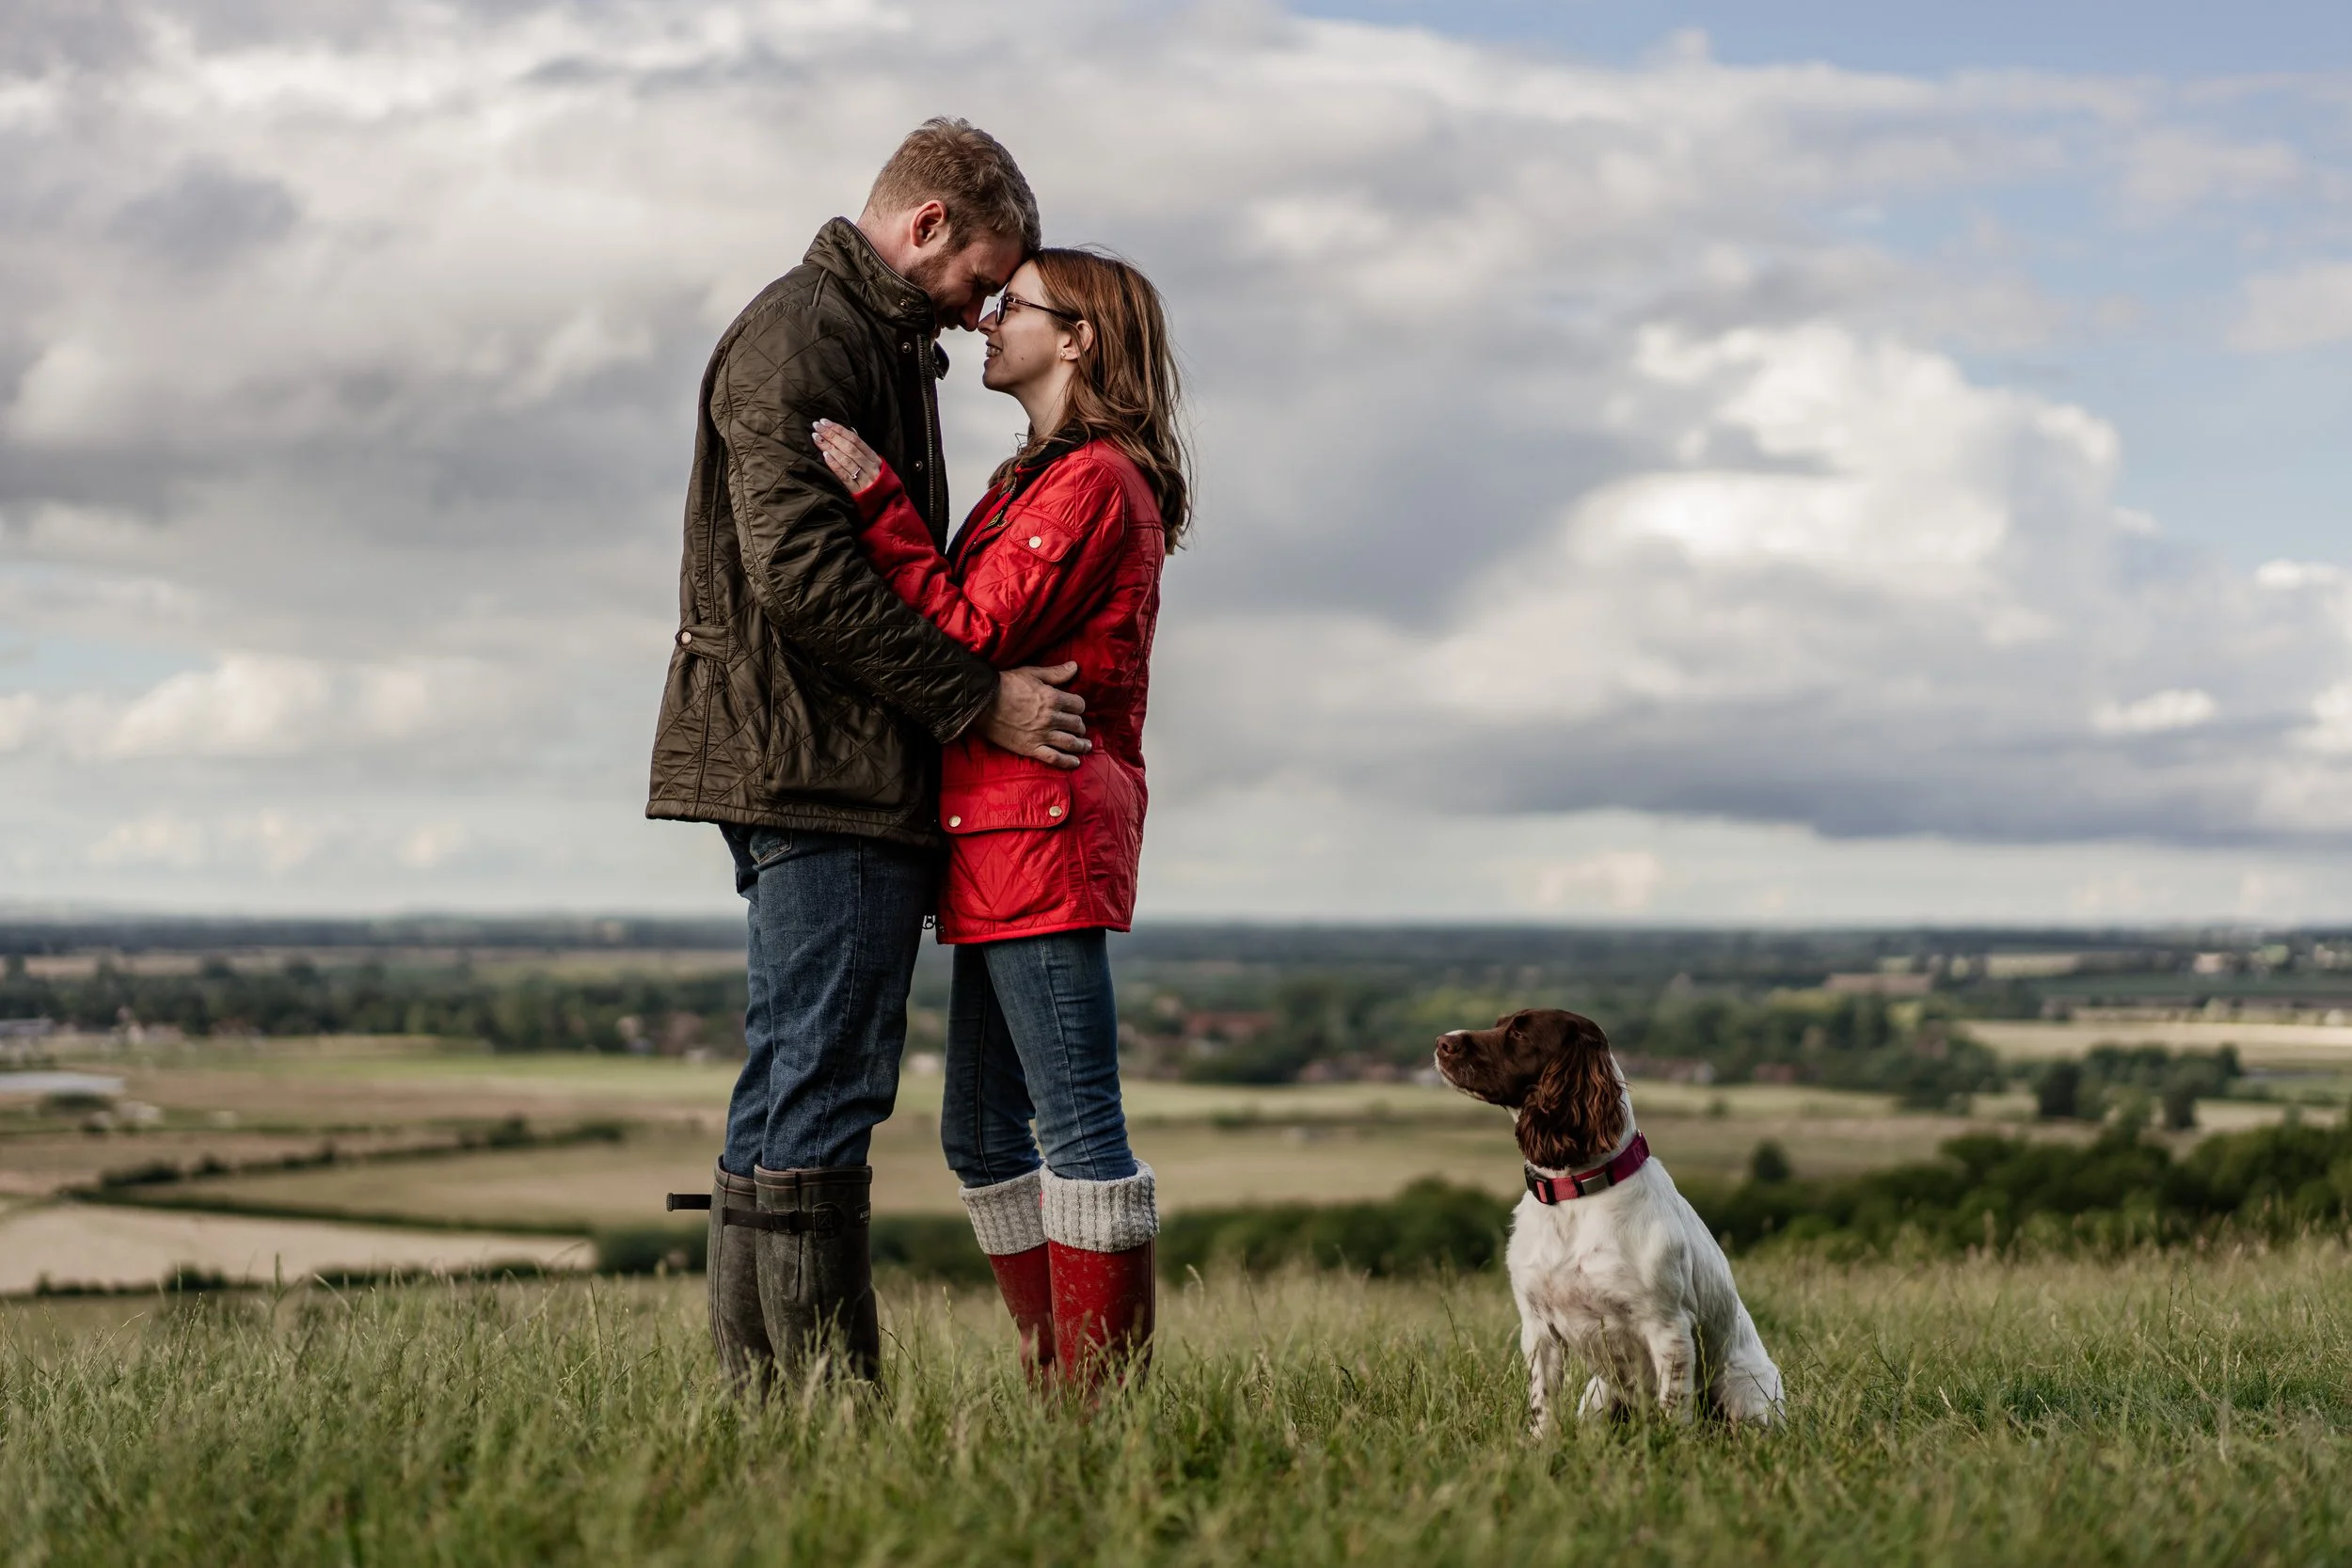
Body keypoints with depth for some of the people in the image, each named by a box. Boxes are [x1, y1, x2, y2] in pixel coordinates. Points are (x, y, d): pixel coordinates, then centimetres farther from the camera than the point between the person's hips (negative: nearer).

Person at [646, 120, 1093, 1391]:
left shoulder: (879, 342, 23)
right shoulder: (800, 337, -9)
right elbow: (804, 574, -19)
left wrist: (976, 693, 11)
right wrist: (977, 699, -17)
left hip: (843, 774, 11)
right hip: (820, 771, -11)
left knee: (793, 1088, 10)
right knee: (824, 1085, -10)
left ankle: (759, 1394, 14)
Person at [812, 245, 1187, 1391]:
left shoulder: (1093, 482, -9)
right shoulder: (1042, 480, 22)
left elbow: (969, 633, -16)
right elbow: (973, 633, 17)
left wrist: (877, 499, -16)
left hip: (1042, 830, -11)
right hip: (1005, 841, 11)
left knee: (1078, 1124, -8)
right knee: (981, 1131, 12)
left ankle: (1102, 1395, -5)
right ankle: (1057, 1382, 17)